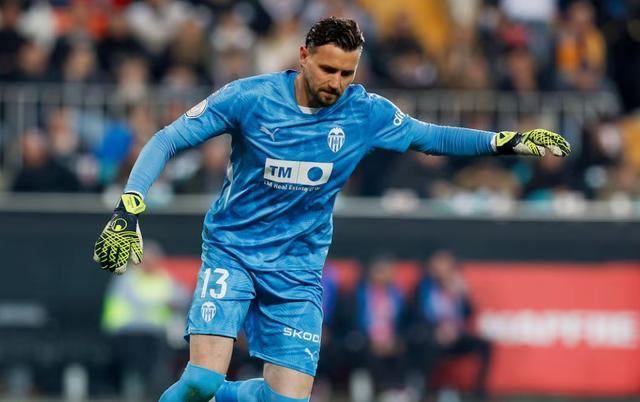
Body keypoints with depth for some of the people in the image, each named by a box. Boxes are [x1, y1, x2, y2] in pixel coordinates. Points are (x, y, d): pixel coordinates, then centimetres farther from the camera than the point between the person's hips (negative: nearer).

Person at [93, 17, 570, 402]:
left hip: (298, 268, 3)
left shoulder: (366, 113, -5)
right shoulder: (249, 98, -13)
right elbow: (167, 141, -9)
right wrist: (129, 210, -20)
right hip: (231, 251, -3)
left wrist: (506, 141, 0)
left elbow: (430, 136, 10)